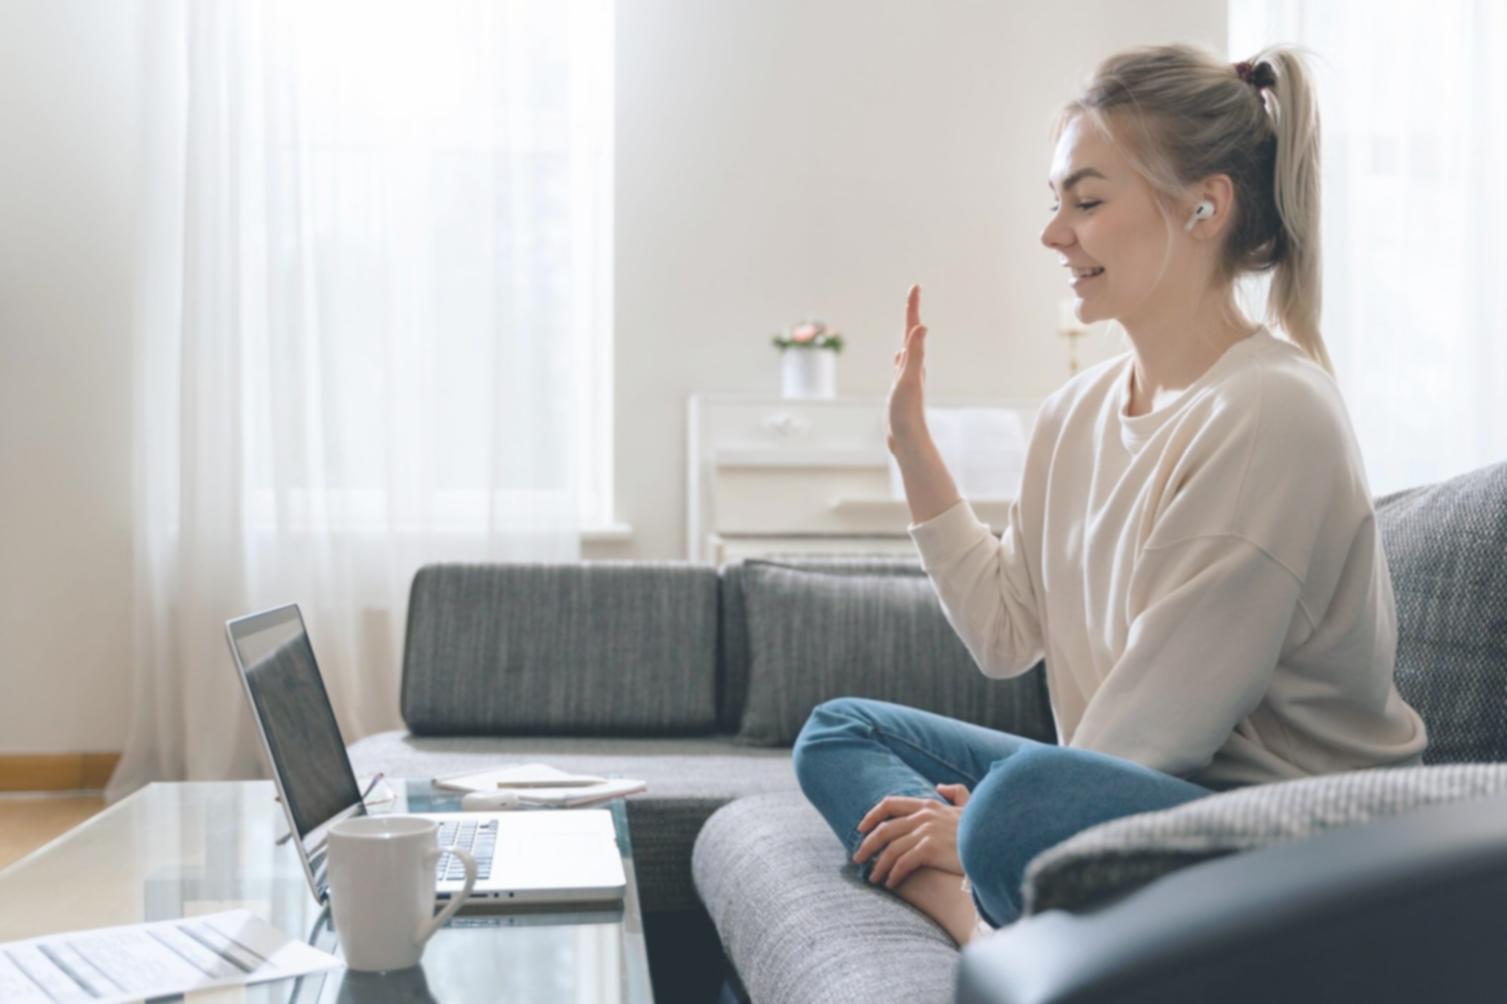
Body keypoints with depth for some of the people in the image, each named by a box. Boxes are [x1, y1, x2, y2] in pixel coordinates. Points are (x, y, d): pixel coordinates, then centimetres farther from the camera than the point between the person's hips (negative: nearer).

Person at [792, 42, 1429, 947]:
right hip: (1127, 786, 10)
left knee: (1026, 799, -38)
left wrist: (983, 819, -10)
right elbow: (1006, 636, 9)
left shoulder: (1272, 413, -18)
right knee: (839, 731, 6)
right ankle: (999, 932, -17)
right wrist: (913, 446, 7)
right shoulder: (1077, 411, 8)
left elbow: (1164, 719, -18)